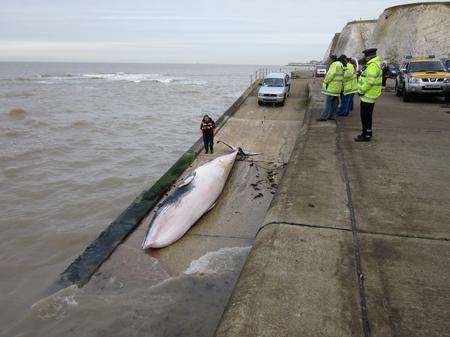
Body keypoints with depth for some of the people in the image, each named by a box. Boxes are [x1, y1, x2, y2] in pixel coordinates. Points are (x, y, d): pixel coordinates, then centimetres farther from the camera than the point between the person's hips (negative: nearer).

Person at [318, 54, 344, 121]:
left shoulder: (334, 64, -14)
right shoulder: (340, 65, 18)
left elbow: (331, 75, -21)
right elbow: (342, 76, 21)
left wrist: (325, 81, -12)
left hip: (332, 86, -10)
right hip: (336, 86, 10)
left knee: (328, 101, -8)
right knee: (334, 102, 11)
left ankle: (324, 116, -7)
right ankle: (332, 116, 15)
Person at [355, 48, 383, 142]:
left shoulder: (373, 65, -19)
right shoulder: (375, 64, 17)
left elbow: (370, 81, -26)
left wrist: (362, 90, -18)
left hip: (368, 95, -11)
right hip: (369, 95, 11)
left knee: (366, 116, -5)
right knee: (367, 116, 17)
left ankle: (366, 136, 0)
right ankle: (366, 133, 27)